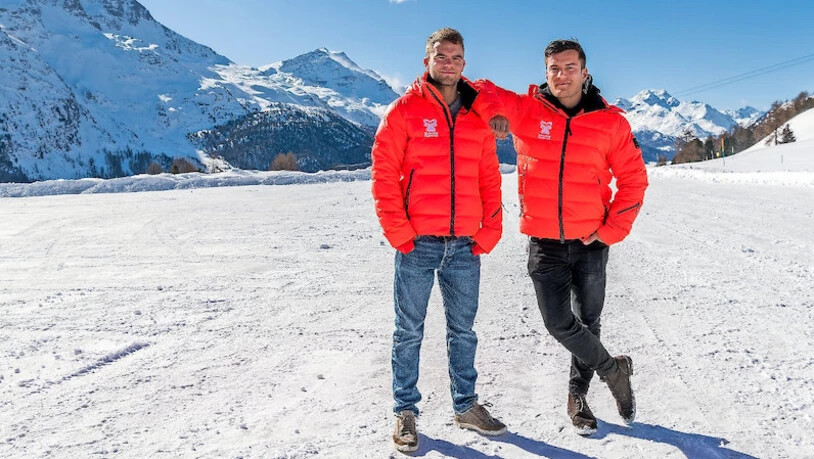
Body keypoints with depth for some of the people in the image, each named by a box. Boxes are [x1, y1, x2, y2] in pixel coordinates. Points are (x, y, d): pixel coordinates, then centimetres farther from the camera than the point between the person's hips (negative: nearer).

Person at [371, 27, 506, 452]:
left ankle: (466, 406, 28)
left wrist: (489, 231, 4)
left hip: (465, 246, 4)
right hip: (417, 243, -4)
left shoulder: (478, 115, 11)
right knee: (409, 331, 5)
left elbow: (489, 178, 13)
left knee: (463, 330, 13)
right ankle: (405, 411, 18)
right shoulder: (405, 110, -1)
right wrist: (399, 232, -11)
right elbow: (384, 173, -5)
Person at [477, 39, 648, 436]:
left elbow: (633, 179, 2)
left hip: (590, 243, 1)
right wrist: (494, 114, -13)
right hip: (544, 244, 0)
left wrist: (611, 231, -5)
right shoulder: (524, 110, -3)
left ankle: (578, 393, 34)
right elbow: (478, 89, 6)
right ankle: (613, 369, 23)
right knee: (559, 323, -3)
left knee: (588, 322, 12)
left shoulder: (610, 121, -3)